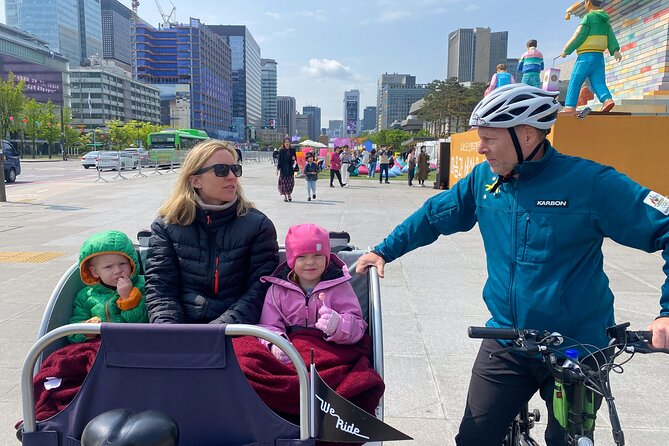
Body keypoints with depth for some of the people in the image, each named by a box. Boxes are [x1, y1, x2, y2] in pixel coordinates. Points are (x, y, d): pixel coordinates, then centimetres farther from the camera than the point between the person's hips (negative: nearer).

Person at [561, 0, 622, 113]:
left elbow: (579, 37, -10)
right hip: (599, 56, 7)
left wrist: (566, 51, -1)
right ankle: (607, 100, -22)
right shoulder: (604, 19, 18)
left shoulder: (588, 17, -6)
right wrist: (615, 51, -5)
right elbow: (611, 36, 6)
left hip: (586, 56, -7)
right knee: (598, 83, 1)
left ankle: (569, 107, -8)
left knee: (574, 82, -2)